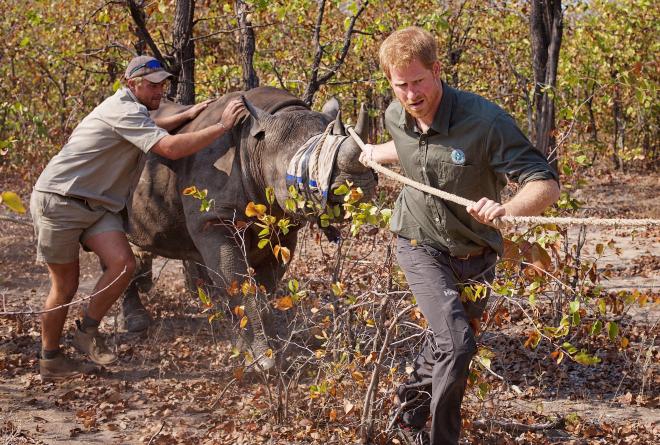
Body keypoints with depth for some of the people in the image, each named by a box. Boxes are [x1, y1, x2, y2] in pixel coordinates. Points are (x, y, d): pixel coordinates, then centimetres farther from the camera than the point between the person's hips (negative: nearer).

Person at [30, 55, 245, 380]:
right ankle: (50, 360, 13)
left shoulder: (130, 109, 16)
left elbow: (148, 130, 40)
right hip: (59, 201, -8)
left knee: (123, 265, -15)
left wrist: (186, 116, 24)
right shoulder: (123, 111, -17)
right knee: (65, 286, -1)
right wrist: (222, 126, -25)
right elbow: (170, 148, -28)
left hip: (97, 206, 8)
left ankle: (87, 332, -1)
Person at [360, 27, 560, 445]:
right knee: (457, 344, -19)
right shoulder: (395, 118, -11)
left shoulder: (485, 121, -29)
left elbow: (547, 184, -32)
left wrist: (506, 209, -49)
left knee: (446, 345, 18)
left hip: (474, 254, 0)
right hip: (421, 246, 0)